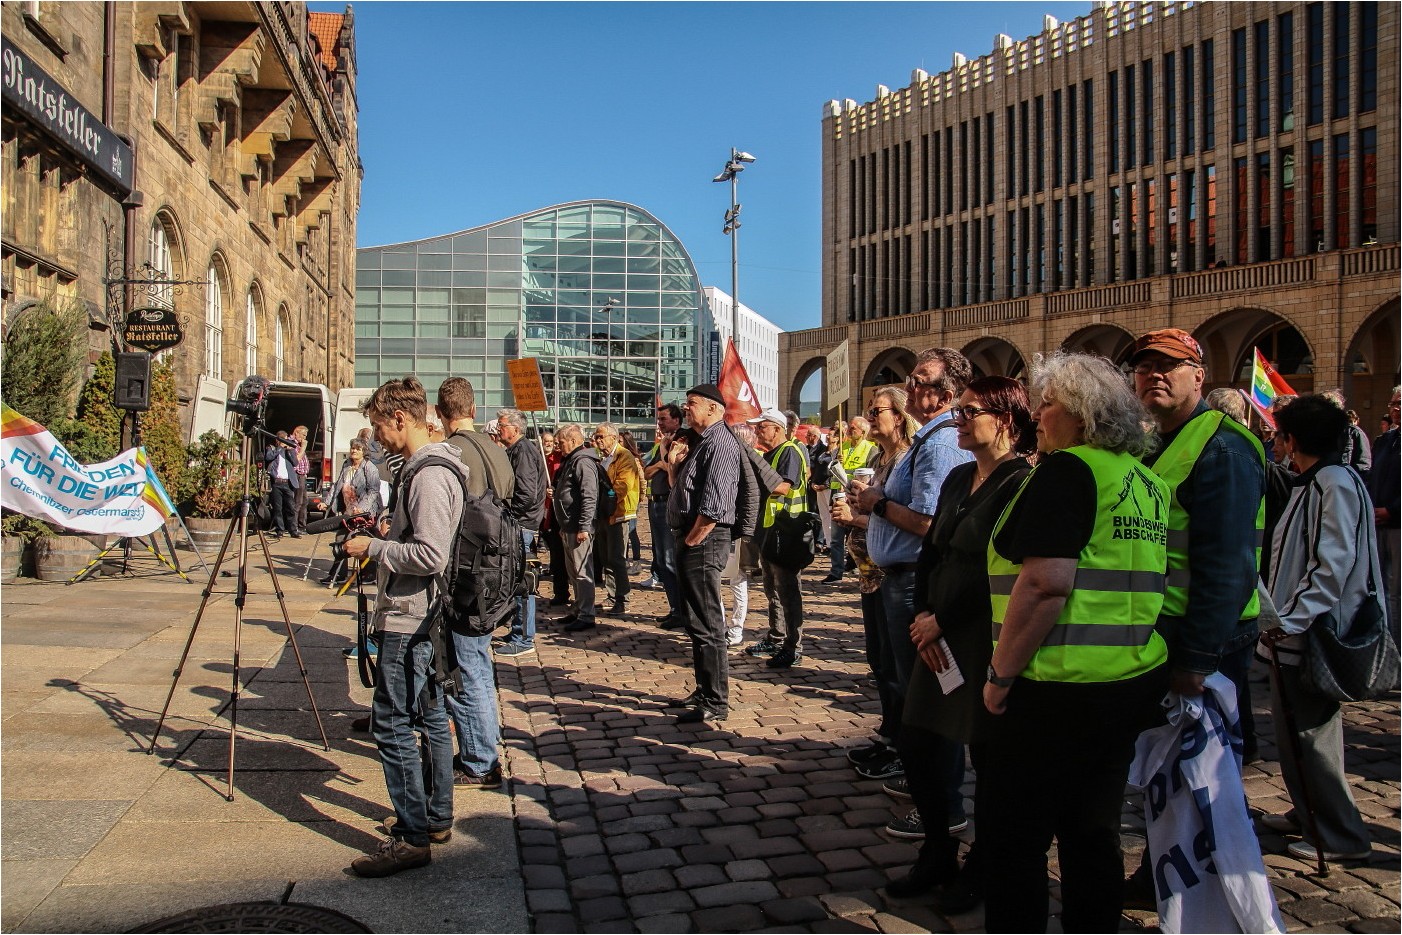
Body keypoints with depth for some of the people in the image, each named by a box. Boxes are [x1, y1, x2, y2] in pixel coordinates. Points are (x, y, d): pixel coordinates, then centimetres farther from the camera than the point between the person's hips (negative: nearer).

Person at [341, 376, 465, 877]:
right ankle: (436, 817, 27)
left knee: (391, 724, -6)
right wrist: (384, 534, 12)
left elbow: (430, 555, -26)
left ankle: (412, 837, 1)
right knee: (430, 716, 16)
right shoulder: (430, 468, 13)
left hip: (407, 619, -11)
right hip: (423, 617, 11)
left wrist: (373, 547, -16)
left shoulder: (430, 476, -20)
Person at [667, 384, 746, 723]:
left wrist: (690, 542, -15)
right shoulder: (701, 443, 18)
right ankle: (705, 691, 28)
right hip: (689, 539, 11)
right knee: (697, 622, 17)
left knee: (706, 624, -6)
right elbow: (682, 492, 22)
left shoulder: (720, 443, -13)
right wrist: (675, 464, 5)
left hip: (704, 541, -11)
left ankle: (715, 702, 1)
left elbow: (712, 506, -21)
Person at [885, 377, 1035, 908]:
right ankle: (938, 857, 30)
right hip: (939, 637, 8)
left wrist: (940, 621, -13)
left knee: (988, 756, 7)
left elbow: (997, 570, -20)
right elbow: (931, 550, 11)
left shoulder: (1020, 484, -14)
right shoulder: (958, 479, 12)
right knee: (916, 743, 11)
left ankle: (980, 870, 27)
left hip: (988, 640, -8)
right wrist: (923, 616, -3)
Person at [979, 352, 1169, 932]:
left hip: (1057, 689, -9)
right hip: (1132, 683, 9)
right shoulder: (1149, 481, 13)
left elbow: (1046, 583, -23)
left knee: (1011, 841, 4)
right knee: (1093, 834, 19)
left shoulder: (1068, 470, -14)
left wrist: (1000, 674, -16)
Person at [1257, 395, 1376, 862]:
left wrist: (1292, 619, -24)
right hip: (1294, 635, 10)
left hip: (1312, 636, -10)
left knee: (1312, 734, -1)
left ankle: (1341, 836, 11)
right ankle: (1307, 813, 32)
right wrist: (1284, 617, 16)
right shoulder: (1312, 483, 14)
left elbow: (1334, 566, -23)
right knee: (1292, 731, 18)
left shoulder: (1336, 484, -16)